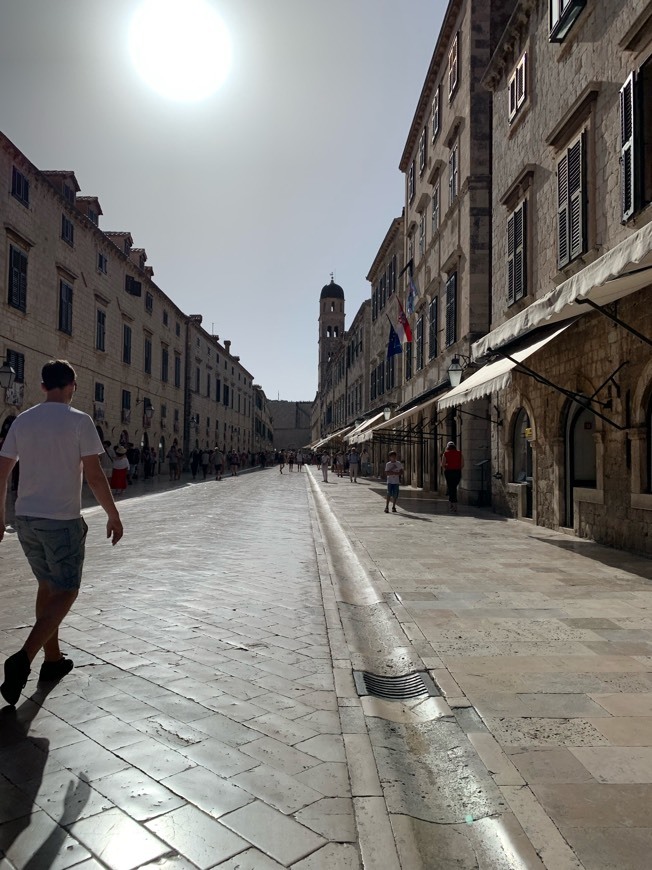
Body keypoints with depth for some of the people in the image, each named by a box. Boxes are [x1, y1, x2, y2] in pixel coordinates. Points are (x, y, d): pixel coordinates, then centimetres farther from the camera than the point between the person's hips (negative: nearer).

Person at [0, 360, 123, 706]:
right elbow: (94, 476, -14)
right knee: (65, 593, 5)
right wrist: (113, 516, -4)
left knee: (47, 586, 20)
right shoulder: (79, 421, -10)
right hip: (62, 520, -6)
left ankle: (52, 658, 28)